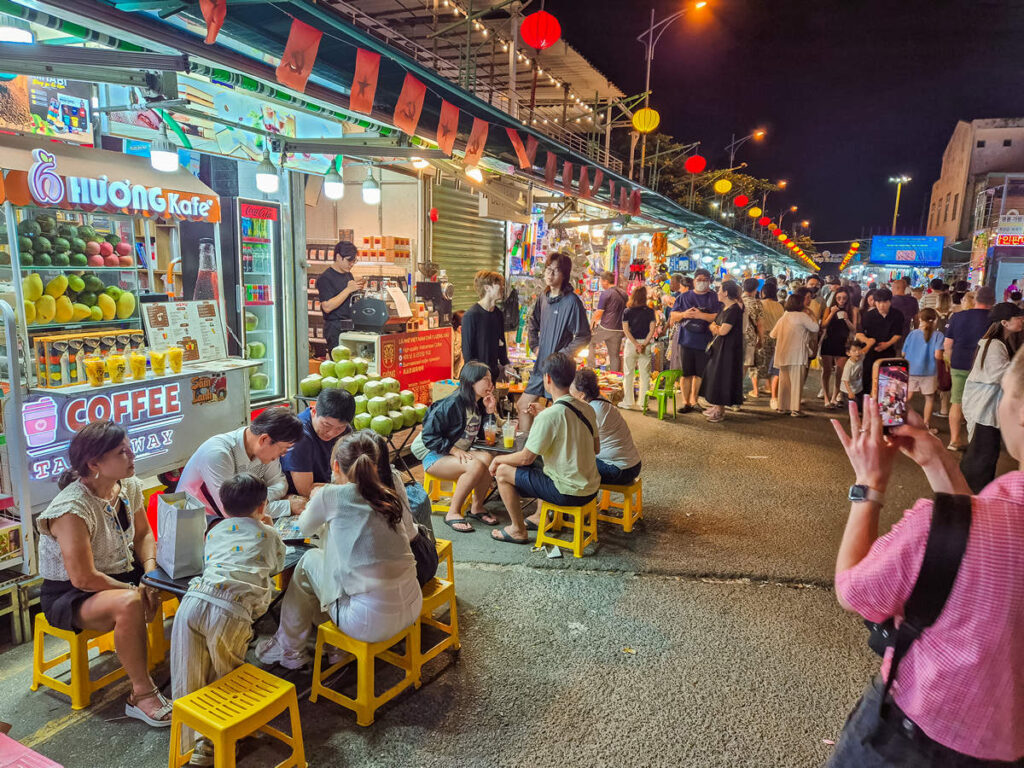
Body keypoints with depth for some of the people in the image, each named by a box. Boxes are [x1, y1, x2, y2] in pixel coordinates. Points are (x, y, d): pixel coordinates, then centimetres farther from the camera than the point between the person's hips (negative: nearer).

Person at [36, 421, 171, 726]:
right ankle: (142, 695, -21)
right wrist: (136, 590, -20)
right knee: (130, 604, -37)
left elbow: (143, 534, 6)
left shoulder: (129, 486, -5)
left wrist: (150, 575, -11)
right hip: (68, 595, -7)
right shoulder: (72, 508, -28)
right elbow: (83, 578, -28)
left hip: (121, 575, 7)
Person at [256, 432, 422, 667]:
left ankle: (288, 650, 33)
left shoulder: (331, 495, -7)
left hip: (371, 622, -5)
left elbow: (305, 528, 14)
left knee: (309, 561, 18)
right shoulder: (388, 495, 6)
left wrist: (316, 503, 35)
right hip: (411, 610, 6)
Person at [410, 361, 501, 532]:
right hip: (434, 456, -7)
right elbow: (429, 435, -19)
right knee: (475, 466, -31)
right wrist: (455, 450, -25)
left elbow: (484, 435, 10)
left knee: (487, 459, -22)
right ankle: (453, 513, -16)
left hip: (460, 453, 7)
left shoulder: (479, 404, 4)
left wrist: (490, 411, -3)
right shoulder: (452, 404, -20)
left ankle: (477, 508, -4)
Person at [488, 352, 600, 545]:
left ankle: (518, 530, 14)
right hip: (591, 488, 8)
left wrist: (498, 459, 3)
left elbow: (525, 458, -16)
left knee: (503, 471, 3)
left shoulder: (549, 415, -22)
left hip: (568, 493, -8)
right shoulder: (587, 409, 1)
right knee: (543, 464, 33)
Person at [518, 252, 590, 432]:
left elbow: (583, 337, -14)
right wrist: (535, 346, 12)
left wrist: (561, 355, -15)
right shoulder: (543, 297, 7)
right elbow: (532, 325, 25)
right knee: (523, 405, 15)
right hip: (541, 365, 8)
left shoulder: (572, 301, -14)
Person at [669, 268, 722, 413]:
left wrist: (701, 315, -15)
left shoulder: (714, 298, 4)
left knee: (700, 374, 3)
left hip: (705, 342, -2)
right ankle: (686, 402, 12)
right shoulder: (684, 297, 12)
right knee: (686, 374, 4)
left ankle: (694, 400, 14)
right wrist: (684, 314, -9)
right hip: (686, 341, 2)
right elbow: (672, 317, 11)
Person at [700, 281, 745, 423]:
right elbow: (713, 324, 15)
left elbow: (723, 331, -22)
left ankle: (720, 411, 4)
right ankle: (717, 406, 22)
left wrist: (714, 327, -3)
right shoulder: (724, 308, 13)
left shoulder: (734, 309, -17)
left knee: (722, 377, -4)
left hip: (728, 348, -9)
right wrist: (715, 327, -6)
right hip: (718, 347, 9)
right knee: (715, 375, 13)